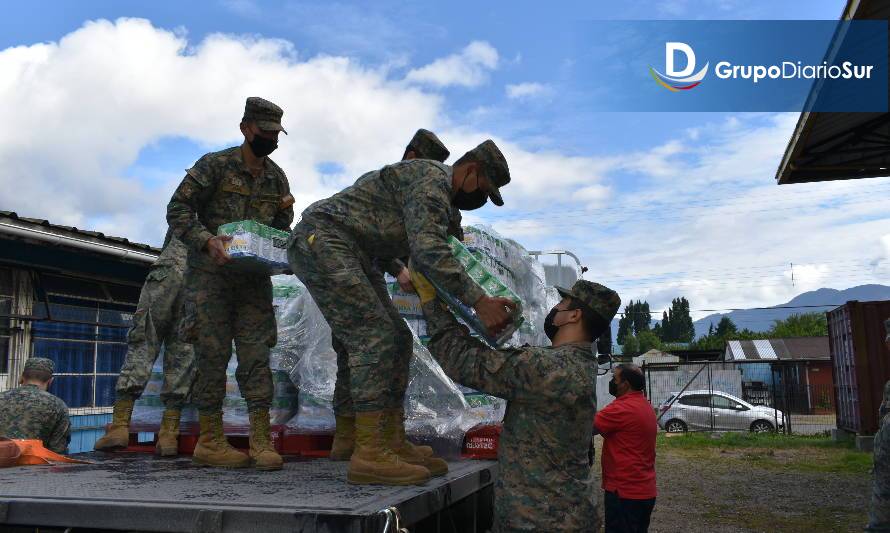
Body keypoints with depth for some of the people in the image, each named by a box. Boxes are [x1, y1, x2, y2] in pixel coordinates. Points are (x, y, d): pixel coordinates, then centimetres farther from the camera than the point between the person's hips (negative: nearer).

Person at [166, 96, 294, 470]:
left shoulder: (277, 178, 12)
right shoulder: (215, 165, -5)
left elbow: (281, 231, 20)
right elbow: (177, 209, -10)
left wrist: (285, 213, -3)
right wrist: (207, 241, -25)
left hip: (254, 278, 4)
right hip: (211, 275, -4)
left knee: (256, 354, -1)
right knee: (213, 354, -3)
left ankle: (261, 440, 1)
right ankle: (209, 441, 6)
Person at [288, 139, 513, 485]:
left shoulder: (440, 196, 21)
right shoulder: (432, 178, -13)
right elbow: (429, 251, -26)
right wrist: (479, 301, -28)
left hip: (348, 256, 11)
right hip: (321, 240, -11)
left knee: (396, 339, 5)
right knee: (375, 339, -17)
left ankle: (394, 446, 5)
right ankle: (368, 455, -17)